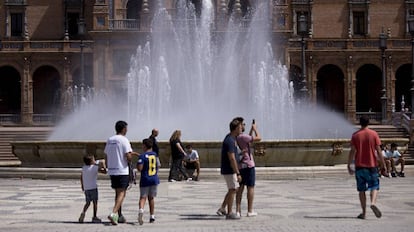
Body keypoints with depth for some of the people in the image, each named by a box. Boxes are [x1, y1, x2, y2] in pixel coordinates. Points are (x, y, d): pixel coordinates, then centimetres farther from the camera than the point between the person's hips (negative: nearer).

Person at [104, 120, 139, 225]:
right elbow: (128, 157, -16)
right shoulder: (124, 140, -10)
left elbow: (107, 156, 13)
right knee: (121, 193, -5)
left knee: (118, 193, 17)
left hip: (112, 171, 7)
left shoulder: (109, 140, 10)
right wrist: (131, 155, 6)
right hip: (122, 171, -7)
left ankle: (119, 216, 23)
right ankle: (113, 214, -21)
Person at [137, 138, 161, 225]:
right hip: (154, 179, 4)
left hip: (145, 180, -4)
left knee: (143, 197, -3)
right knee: (151, 197, 15)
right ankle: (152, 216, 19)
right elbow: (159, 165, 10)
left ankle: (141, 210, -31)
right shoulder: (155, 154, 4)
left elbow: (139, 168, -17)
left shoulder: (142, 156, -12)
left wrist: (137, 165, 2)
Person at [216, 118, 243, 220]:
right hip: (229, 170, -10)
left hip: (228, 170, 10)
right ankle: (229, 213, 5)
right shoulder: (230, 141, -23)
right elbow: (232, 159, -25)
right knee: (232, 190, -2)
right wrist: (238, 173, -23)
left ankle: (222, 209, 19)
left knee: (233, 189, 17)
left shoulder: (230, 138, 10)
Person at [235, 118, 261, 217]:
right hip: (248, 165, -7)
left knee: (240, 187, 10)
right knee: (250, 187, 1)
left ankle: (238, 210, 7)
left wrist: (252, 129, 23)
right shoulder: (243, 137, -18)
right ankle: (250, 211, 2)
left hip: (239, 166, 7)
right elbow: (258, 138, -12)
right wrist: (255, 129, 3)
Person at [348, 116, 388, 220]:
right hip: (371, 165, -1)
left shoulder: (355, 135, 0)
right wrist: (383, 167, 0)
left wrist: (349, 166, 3)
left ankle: (364, 212, 5)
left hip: (359, 166, 1)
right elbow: (379, 151, -4)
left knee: (361, 190, 7)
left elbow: (352, 151, -4)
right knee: (374, 187, 7)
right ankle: (373, 203, -21)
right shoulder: (374, 134, -1)